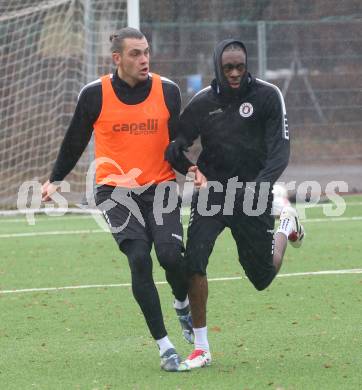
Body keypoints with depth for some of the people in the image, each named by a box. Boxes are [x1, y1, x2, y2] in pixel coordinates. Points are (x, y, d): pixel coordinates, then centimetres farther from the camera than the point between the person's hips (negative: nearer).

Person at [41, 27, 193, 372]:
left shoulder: (167, 91, 0)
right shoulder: (94, 95, -3)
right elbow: (75, 140, 12)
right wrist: (55, 179, 19)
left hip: (160, 186, 1)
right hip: (115, 189, -1)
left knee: (170, 254, -18)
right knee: (139, 260, -18)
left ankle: (183, 304, 19)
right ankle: (164, 346, -10)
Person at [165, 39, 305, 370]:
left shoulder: (267, 96, -8)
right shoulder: (203, 103, -1)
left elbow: (279, 150, -12)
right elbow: (174, 147, 4)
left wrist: (259, 186, -28)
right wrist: (192, 170, -17)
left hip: (253, 194, -1)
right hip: (211, 190, 1)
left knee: (263, 278, 8)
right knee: (194, 259, -19)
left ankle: (286, 226, 41)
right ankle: (202, 348, -9)